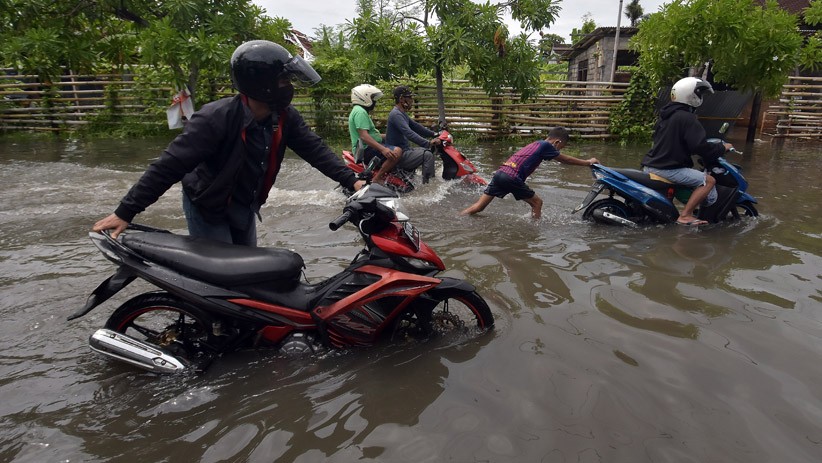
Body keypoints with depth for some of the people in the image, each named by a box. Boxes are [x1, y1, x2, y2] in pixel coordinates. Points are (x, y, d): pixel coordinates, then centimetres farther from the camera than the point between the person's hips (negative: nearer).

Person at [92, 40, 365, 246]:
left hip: (245, 206, 7)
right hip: (208, 207, -6)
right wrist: (126, 211, -29)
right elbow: (171, 164, -30)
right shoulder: (216, 119, -31)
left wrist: (350, 180, -21)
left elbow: (314, 149, -8)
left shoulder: (284, 117, -13)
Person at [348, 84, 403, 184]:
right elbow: (364, 136, -26)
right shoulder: (360, 112, -13)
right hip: (366, 150, -12)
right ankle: (376, 180, -24)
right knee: (396, 152, -28)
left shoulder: (359, 110, 22)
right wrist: (382, 149, -35)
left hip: (363, 150, 12)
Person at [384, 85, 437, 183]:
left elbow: (416, 126, 22)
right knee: (428, 155, -19)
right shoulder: (396, 114, -20)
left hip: (404, 150, 11)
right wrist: (428, 143, -38)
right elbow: (409, 134, -32)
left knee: (429, 150, 16)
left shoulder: (402, 114, 14)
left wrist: (433, 134, 13)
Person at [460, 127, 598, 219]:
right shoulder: (546, 145, 2)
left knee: (479, 206, 5)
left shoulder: (536, 144, 24)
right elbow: (565, 159, 12)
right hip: (512, 177, -8)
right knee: (537, 202, 9)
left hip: (500, 173, 8)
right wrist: (587, 162, 23)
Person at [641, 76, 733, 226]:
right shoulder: (687, 118, -14)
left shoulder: (665, 114, 14)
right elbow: (700, 147, -18)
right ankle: (685, 215, -13)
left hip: (651, 164, 10)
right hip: (668, 169, -10)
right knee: (709, 181, -9)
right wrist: (722, 147, 0)